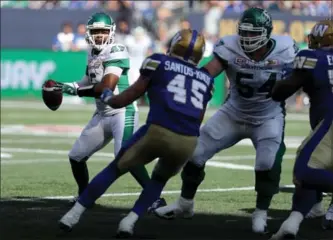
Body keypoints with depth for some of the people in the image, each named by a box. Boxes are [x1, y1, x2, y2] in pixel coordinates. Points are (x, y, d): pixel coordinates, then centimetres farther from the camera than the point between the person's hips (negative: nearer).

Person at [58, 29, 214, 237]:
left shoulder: (159, 62, 13)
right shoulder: (205, 79, 23)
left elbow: (133, 94, 20)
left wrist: (109, 99, 39)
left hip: (158, 132, -3)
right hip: (188, 142, 3)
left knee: (115, 168, 19)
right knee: (160, 179, 32)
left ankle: (75, 214, 20)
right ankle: (130, 221, 15)